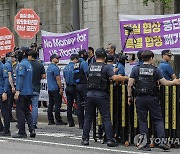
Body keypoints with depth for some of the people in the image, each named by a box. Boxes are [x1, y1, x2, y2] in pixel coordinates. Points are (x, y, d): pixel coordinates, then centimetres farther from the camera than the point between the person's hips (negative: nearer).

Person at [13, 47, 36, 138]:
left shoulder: (22, 64, -13)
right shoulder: (29, 64, 15)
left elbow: (21, 78, -20)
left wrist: (18, 90, -22)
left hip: (22, 93, -9)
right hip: (29, 92, 9)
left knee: (20, 112, -3)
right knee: (27, 111, 13)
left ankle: (22, 132, -1)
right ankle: (32, 130, 4)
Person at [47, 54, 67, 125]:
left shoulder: (48, 67, 16)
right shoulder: (55, 68, -14)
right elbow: (58, 79, -16)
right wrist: (61, 89, -12)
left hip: (50, 89, 9)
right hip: (55, 89, -9)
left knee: (50, 105, 8)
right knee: (57, 105, -6)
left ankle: (50, 120, 9)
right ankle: (58, 121, -6)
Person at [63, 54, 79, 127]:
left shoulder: (66, 68, 11)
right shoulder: (75, 66, -13)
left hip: (68, 87, 7)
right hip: (74, 87, -7)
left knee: (69, 105, 7)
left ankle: (70, 122, 8)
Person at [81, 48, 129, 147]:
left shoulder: (90, 67, 8)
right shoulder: (106, 67, -5)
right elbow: (114, 77, -17)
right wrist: (127, 78, -8)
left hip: (90, 94, 3)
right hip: (101, 95, -3)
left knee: (88, 117, 11)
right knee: (106, 118, 0)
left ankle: (85, 139, 12)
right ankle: (110, 139, -4)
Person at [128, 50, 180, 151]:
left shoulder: (136, 70, 1)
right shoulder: (155, 70, -2)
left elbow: (130, 85, -2)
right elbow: (164, 82, -5)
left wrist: (129, 96, 9)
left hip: (140, 98, 1)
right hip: (152, 98, -1)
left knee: (142, 122, 6)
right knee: (158, 120, 8)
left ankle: (145, 145, 6)